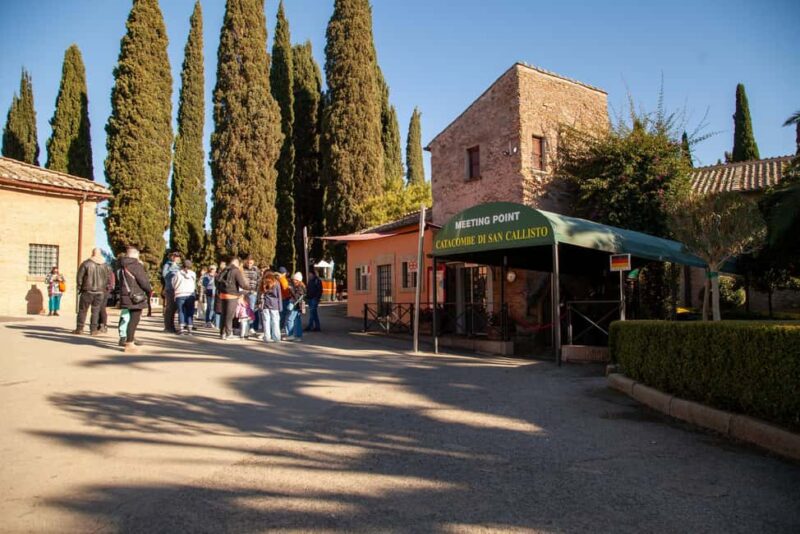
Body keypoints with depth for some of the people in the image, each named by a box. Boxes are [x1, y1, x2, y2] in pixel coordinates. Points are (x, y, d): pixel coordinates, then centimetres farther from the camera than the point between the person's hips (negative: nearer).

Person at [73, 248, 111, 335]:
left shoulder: (86, 263, -8)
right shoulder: (105, 265, 3)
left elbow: (80, 276, -6)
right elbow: (107, 279, 8)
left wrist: (79, 287, 6)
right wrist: (104, 289, 17)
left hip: (87, 291, -3)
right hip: (100, 292, 3)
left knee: (82, 310, 7)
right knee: (95, 311, 8)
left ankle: (79, 329, 9)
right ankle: (94, 330, 7)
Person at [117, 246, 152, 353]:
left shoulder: (122, 267, 13)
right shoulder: (136, 266, -14)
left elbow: (118, 282, 19)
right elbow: (143, 281, -15)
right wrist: (149, 290, 1)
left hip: (125, 296, 9)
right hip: (136, 297, -9)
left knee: (132, 319, 20)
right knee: (134, 319, -6)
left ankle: (131, 339, 29)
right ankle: (129, 344, -6)